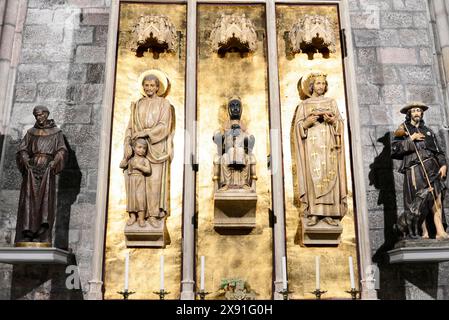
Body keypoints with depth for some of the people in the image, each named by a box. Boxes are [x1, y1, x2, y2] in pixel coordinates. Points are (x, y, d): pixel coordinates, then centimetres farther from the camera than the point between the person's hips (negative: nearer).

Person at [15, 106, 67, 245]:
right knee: (29, 200, -11)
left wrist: (55, 161, -17)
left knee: (46, 201, -15)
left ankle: (43, 238, -21)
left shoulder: (56, 133, 12)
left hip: (47, 170, -2)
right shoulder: (30, 132, 17)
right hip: (31, 170, 2)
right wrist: (25, 160, -11)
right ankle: (25, 238, -14)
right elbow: (22, 150, 10)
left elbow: (62, 151, 2)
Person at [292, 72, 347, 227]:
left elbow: (341, 123, 11)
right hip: (312, 144, -1)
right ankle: (313, 214, -11)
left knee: (330, 174, -7)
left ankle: (330, 213, -7)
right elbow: (298, 126, 6)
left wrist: (333, 120, -9)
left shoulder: (332, 102, 17)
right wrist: (308, 122, -13)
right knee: (313, 175, -11)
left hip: (329, 144, 2)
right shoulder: (304, 105, 13)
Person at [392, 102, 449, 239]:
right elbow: (394, 150, -4)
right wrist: (411, 139, -7)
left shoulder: (428, 131, 22)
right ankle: (425, 233, -1)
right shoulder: (403, 130, 10)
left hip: (431, 168, 3)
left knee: (436, 199, -10)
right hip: (414, 170, -3)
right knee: (420, 200, -6)